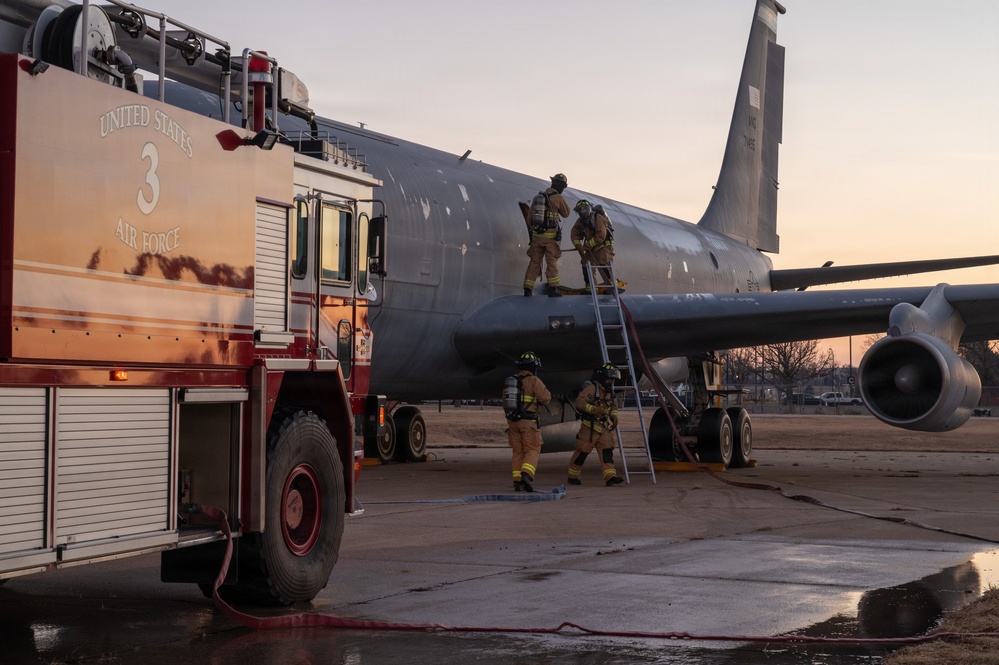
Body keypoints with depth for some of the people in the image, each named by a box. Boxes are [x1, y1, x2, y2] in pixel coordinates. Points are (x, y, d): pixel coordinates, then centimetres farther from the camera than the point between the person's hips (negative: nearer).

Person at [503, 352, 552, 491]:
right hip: (529, 421, -5)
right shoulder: (534, 381, -8)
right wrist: (547, 394, 5)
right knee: (532, 450, -2)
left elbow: (505, 403, 17)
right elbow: (545, 398, -16)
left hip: (512, 421, 5)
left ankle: (517, 481, 5)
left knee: (518, 452, 10)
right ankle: (526, 475, -24)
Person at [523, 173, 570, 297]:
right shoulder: (558, 198, -7)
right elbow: (566, 213, 8)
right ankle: (553, 288, -8)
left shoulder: (538, 196, 11)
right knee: (552, 262, -1)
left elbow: (530, 218, 13)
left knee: (534, 261, 8)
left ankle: (528, 288, 4)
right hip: (551, 235, -5)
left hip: (536, 234, 5)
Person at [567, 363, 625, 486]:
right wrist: (593, 409, -31)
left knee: (607, 451, -7)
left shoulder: (610, 392, 12)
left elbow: (613, 406, 29)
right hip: (589, 426, -7)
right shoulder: (591, 388, -14)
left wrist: (614, 416, 11)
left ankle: (610, 476, -15)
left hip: (604, 427, 7)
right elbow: (579, 402, -23)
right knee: (582, 451, 1)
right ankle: (572, 476, 16)